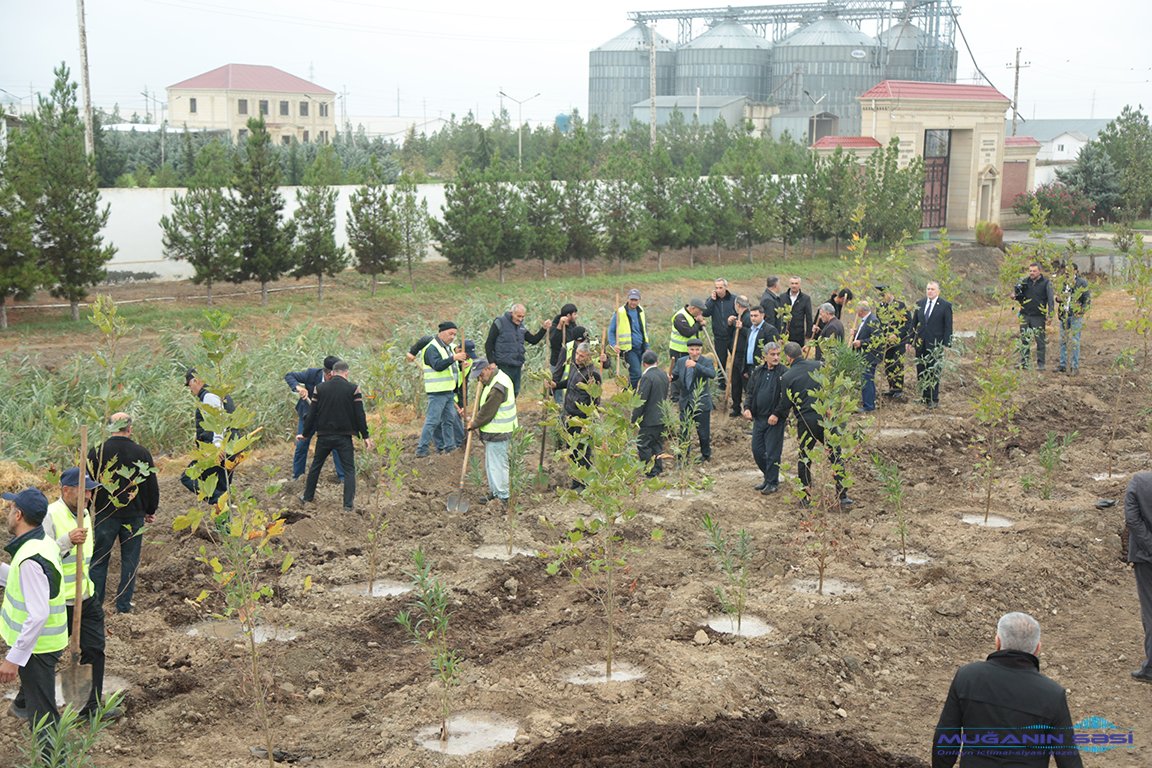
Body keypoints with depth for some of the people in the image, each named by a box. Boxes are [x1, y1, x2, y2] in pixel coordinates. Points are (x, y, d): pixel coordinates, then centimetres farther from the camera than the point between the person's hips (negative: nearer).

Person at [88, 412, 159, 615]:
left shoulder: (97, 452, -6)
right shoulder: (142, 453, -4)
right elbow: (152, 485, 2)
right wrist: (150, 511, 15)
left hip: (105, 514, 0)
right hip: (134, 515, 0)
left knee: (99, 559, 10)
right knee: (130, 560, 9)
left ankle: (94, 602, 12)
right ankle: (124, 604, 10)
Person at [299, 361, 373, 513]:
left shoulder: (320, 388, 1)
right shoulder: (353, 388, -6)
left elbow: (312, 413, 3)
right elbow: (359, 414, -7)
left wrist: (305, 434, 13)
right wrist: (365, 436, -1)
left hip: (324, 436, 2)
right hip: (344, 436, -2)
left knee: (316, 466, 19)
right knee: (349, 469, 4)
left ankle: (308, 497, 29)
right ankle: (349, 504, -4)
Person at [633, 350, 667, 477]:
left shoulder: (647, 377, -19)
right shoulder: (664, 375, 7)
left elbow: (641, 400, -19)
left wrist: (634, 418, -13)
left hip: (649, 420, -9)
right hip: (662, 418, 9)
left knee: (643, 446, -2)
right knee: (657, 444, 17)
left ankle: (651, 471, -3)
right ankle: (658, 468, 21)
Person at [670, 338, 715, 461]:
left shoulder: (707, 361, -9)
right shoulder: (681, 361, 4)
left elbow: (712, 374, -28)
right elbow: (674, 376, 12)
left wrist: (696, 365, -39)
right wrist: (670, 377, -14)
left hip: (701, 403, -3)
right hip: (685, 403, 4)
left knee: (703, 432, 6)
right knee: (683, 431, 10)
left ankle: (706, 455, 26)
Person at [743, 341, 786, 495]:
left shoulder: (784, 373, -9)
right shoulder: (758, 372, 9)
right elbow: (750, 392, 15)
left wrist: (777, 414, -19)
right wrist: (747, 408, -2)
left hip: (775, 419, -6)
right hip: (758, 418, 6)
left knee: (772, 452, -1)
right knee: (757, 450, 11)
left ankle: (772, 482, 11)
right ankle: (767, 476, 28)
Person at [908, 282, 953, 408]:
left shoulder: (945, 305, -4)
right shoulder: (920, 304, 8)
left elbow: (948, 327, -6)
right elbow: (914, 324, 12)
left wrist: (945, 345, -12)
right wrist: (910, 341, 7)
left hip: (935, 345, -4)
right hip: (920, 344, 4)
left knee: (934, 373, 0)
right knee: (921, 372, 9)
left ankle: (934, 400, 7)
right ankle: (924, 396, 19)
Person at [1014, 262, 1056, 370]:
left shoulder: (1046, 283, -1)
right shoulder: (1025, 282, 9)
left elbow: (1051, 300, -3)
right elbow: (1019, 299, 16)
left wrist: (1050, 315, -12)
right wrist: (1017, 293, -7)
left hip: (1039, 317, -3)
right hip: (1025, 316, 3)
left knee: (1040, 340, -1)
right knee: (1024, 340, 4)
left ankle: (1040, 364, 4)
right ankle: (1023, 362, 9)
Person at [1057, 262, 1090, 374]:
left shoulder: (1081, 283, -5)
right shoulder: (1064, 282, 14)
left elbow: (1088, 299, -6)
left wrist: (1082, 311, -15)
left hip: (1075, 316, -7)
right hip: (1064, 316, 7)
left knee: (1074, 342, -6)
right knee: (1063, 341, 10)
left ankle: (1075, 366, -2)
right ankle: (1063, 364, 19)